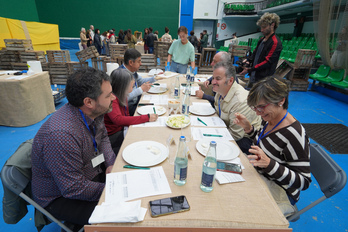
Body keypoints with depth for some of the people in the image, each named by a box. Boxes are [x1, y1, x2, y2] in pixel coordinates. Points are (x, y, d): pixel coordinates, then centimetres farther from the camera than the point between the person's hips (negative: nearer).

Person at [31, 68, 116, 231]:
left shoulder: (93, 113, -12)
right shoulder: (62, 134, -35)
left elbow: (102, 137, 8)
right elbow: (75, 189, -28)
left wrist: (111, 163, -7)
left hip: (90, 173, 7)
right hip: (60, 197, -7)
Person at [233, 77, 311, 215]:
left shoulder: (294, 135, -29)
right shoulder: (269, 119, -6)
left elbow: (303, 181, -23)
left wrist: (269, 164, -38)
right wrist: (248, 128, -5)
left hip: (278, 192, -7)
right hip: (259, 175, 7)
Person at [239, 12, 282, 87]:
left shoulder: (275, 43, -13)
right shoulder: (262, 40, 14)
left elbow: (267, 62, -19)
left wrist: (249, 69, -23)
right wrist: (248, 60, -1)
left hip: (263, 79, -9)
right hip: (253, 76, 9)